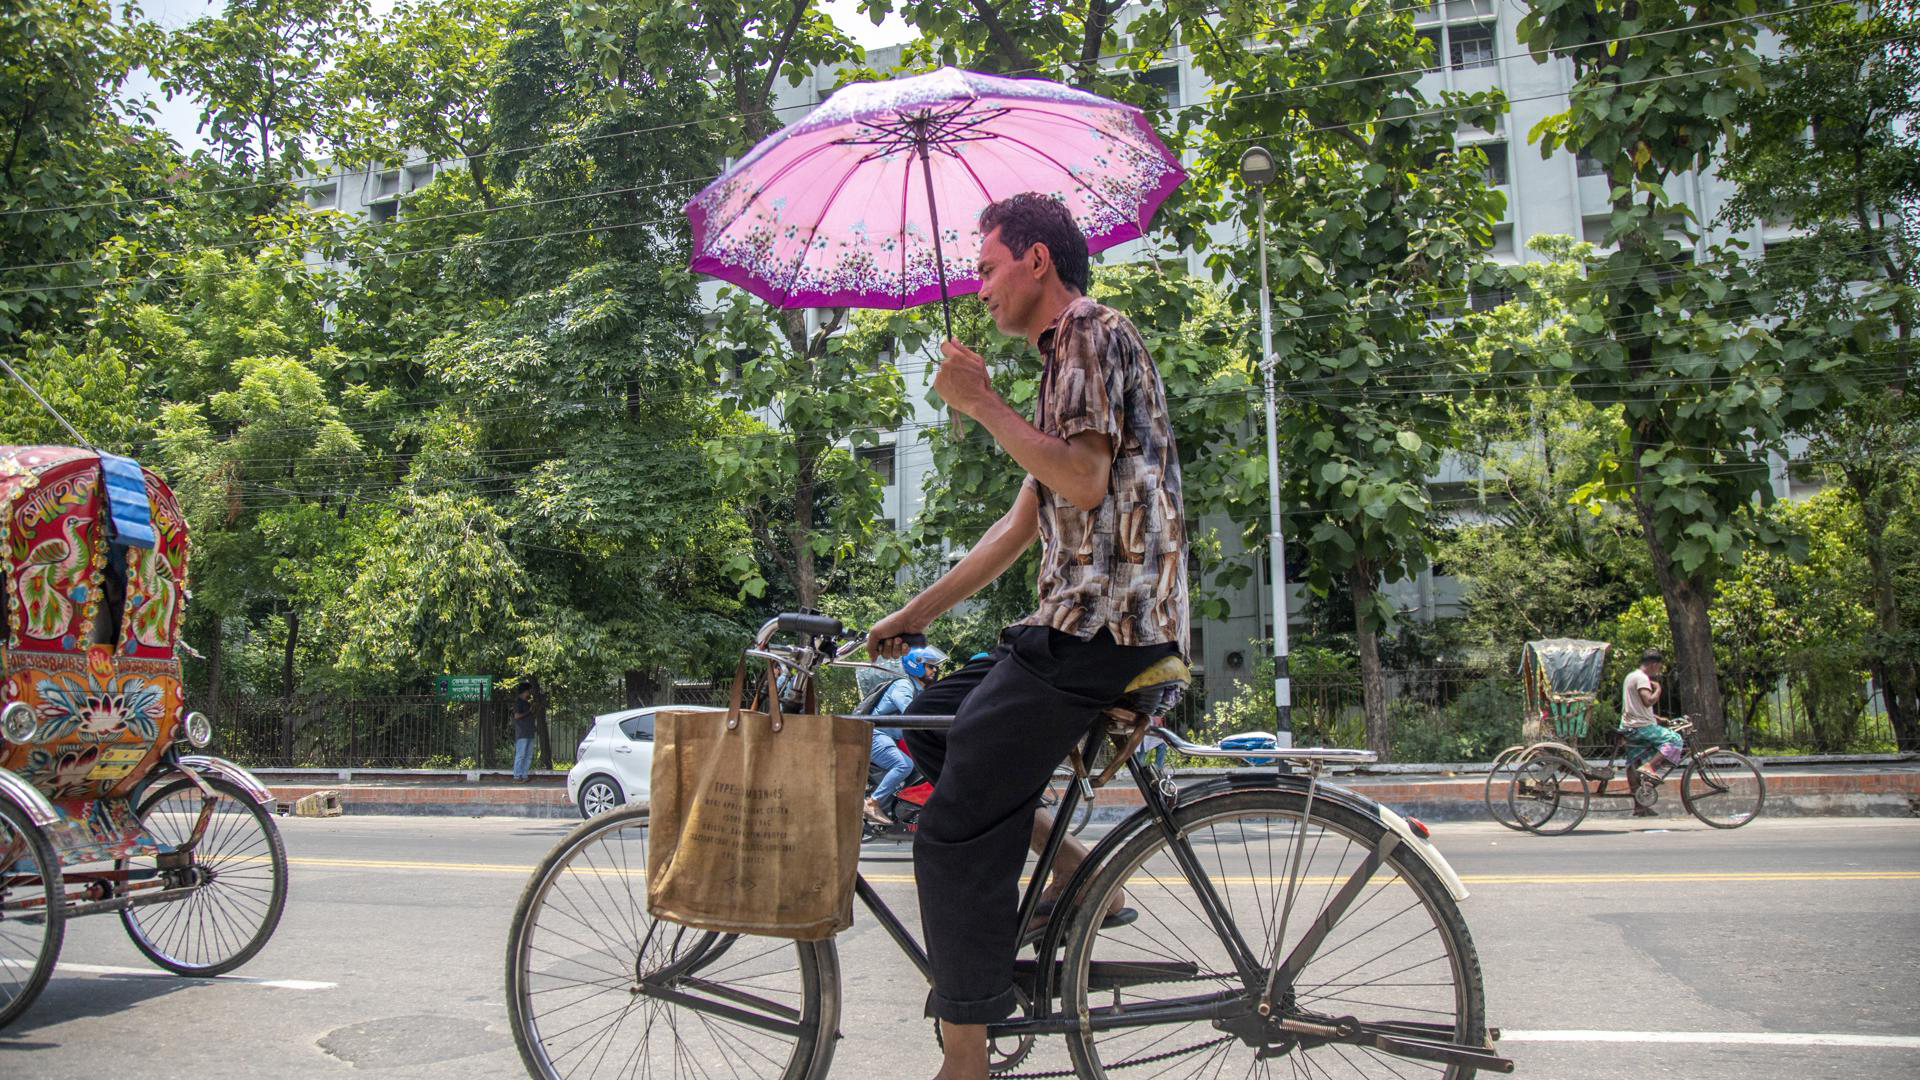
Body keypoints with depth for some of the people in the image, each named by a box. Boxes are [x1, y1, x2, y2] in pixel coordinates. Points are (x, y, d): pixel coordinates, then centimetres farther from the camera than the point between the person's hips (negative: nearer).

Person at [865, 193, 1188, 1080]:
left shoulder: (1093, 333, -5)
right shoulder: (1064, 357, 25)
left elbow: (1085, 478, -20)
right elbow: (1023, 524, 24)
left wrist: (982, 404, -10)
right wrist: (913, 615, 23)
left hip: (1104, 623, -11)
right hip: (1080, 620, 11)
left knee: (954, 833, -9)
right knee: (930, 722, 16)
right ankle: (1076, 873, 8)